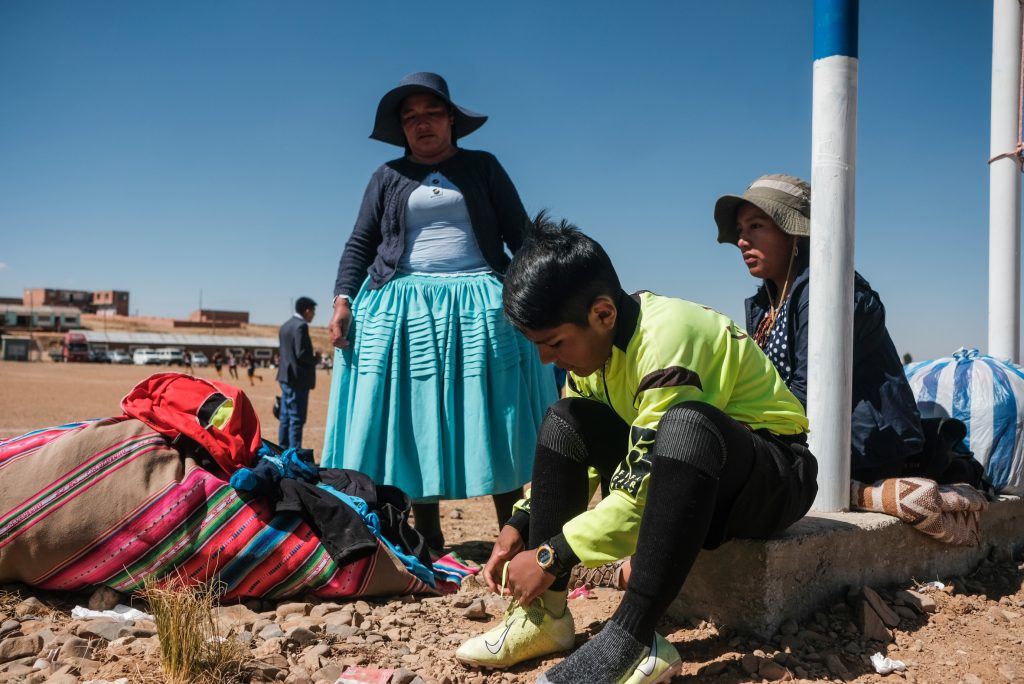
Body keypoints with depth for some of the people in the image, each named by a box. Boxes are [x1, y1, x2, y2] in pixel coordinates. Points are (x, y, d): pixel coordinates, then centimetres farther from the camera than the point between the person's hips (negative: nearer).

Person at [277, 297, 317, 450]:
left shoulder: (285, 326, 14)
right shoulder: (301, 326, -14)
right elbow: (302, 353, -21)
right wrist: (315, 360, -4)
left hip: (286, 377, 9)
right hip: (298, 378, -9)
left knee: (285, 418, 12)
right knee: (296, 419, -6)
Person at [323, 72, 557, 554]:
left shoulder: (483, 167, 13)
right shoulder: (388, 176, 15)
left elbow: (521, 236, 10)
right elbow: (359, 245, 12)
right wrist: (343, 301, -2)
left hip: (481, 307, -1)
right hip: (402, 310, 1)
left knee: (496, 424, -3)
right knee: (412, 426, -1)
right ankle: (428, 541, 7)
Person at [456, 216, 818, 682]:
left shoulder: (666, 336, -29)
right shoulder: (595, 339, -4)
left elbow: (647, 487, -30)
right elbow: (575, 457, 6)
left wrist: (551, 556, -24)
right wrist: (522, 524, -5)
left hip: (774, 474, -8)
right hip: (690, 474, 8)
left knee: (685, 424, -38)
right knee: (565, 421, -7)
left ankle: (631, 638, -34)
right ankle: (545, 613, -9)